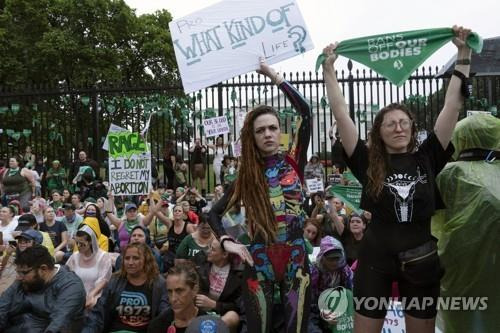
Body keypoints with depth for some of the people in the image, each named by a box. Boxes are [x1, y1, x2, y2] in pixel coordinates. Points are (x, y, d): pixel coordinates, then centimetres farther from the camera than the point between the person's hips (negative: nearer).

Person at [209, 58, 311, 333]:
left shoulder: (293, 162, 2)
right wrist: (226, 241, -6)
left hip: (296, 260, 0)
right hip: (259, 263, 0)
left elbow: (305, 111, -10)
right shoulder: (246, 176, 5)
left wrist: (273, 75, -7)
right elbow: (214, 213, 12)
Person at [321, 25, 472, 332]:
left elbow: (453, 105, -2)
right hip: (376, 260, -1)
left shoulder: (428, 158, -1)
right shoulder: (368, 163, -4)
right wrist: (329, 67, -5)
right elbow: (341, 112, -6)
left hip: (421, 260, 1)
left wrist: (464, 53, -2)